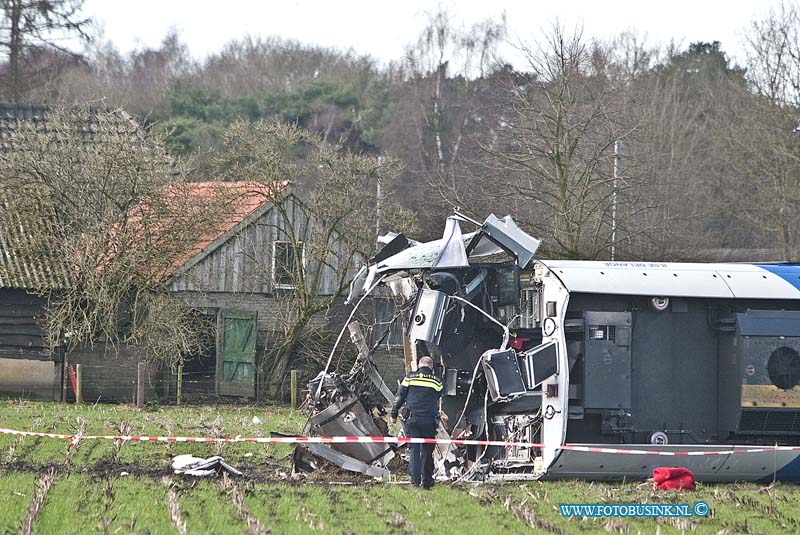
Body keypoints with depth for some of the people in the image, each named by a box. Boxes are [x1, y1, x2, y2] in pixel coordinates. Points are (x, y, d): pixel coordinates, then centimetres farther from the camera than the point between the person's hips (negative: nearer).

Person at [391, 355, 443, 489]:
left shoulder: (410, 378, 3)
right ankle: (427, 481, 15)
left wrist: (394, 415, 12)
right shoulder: (436, 382, 4)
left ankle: (415, 481, -9)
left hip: (412, 419, 0)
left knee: (414, 450, 0)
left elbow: (399, 397, 5)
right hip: (429, 421, 0)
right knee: (427, 451, 10)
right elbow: (438, 399, 14)